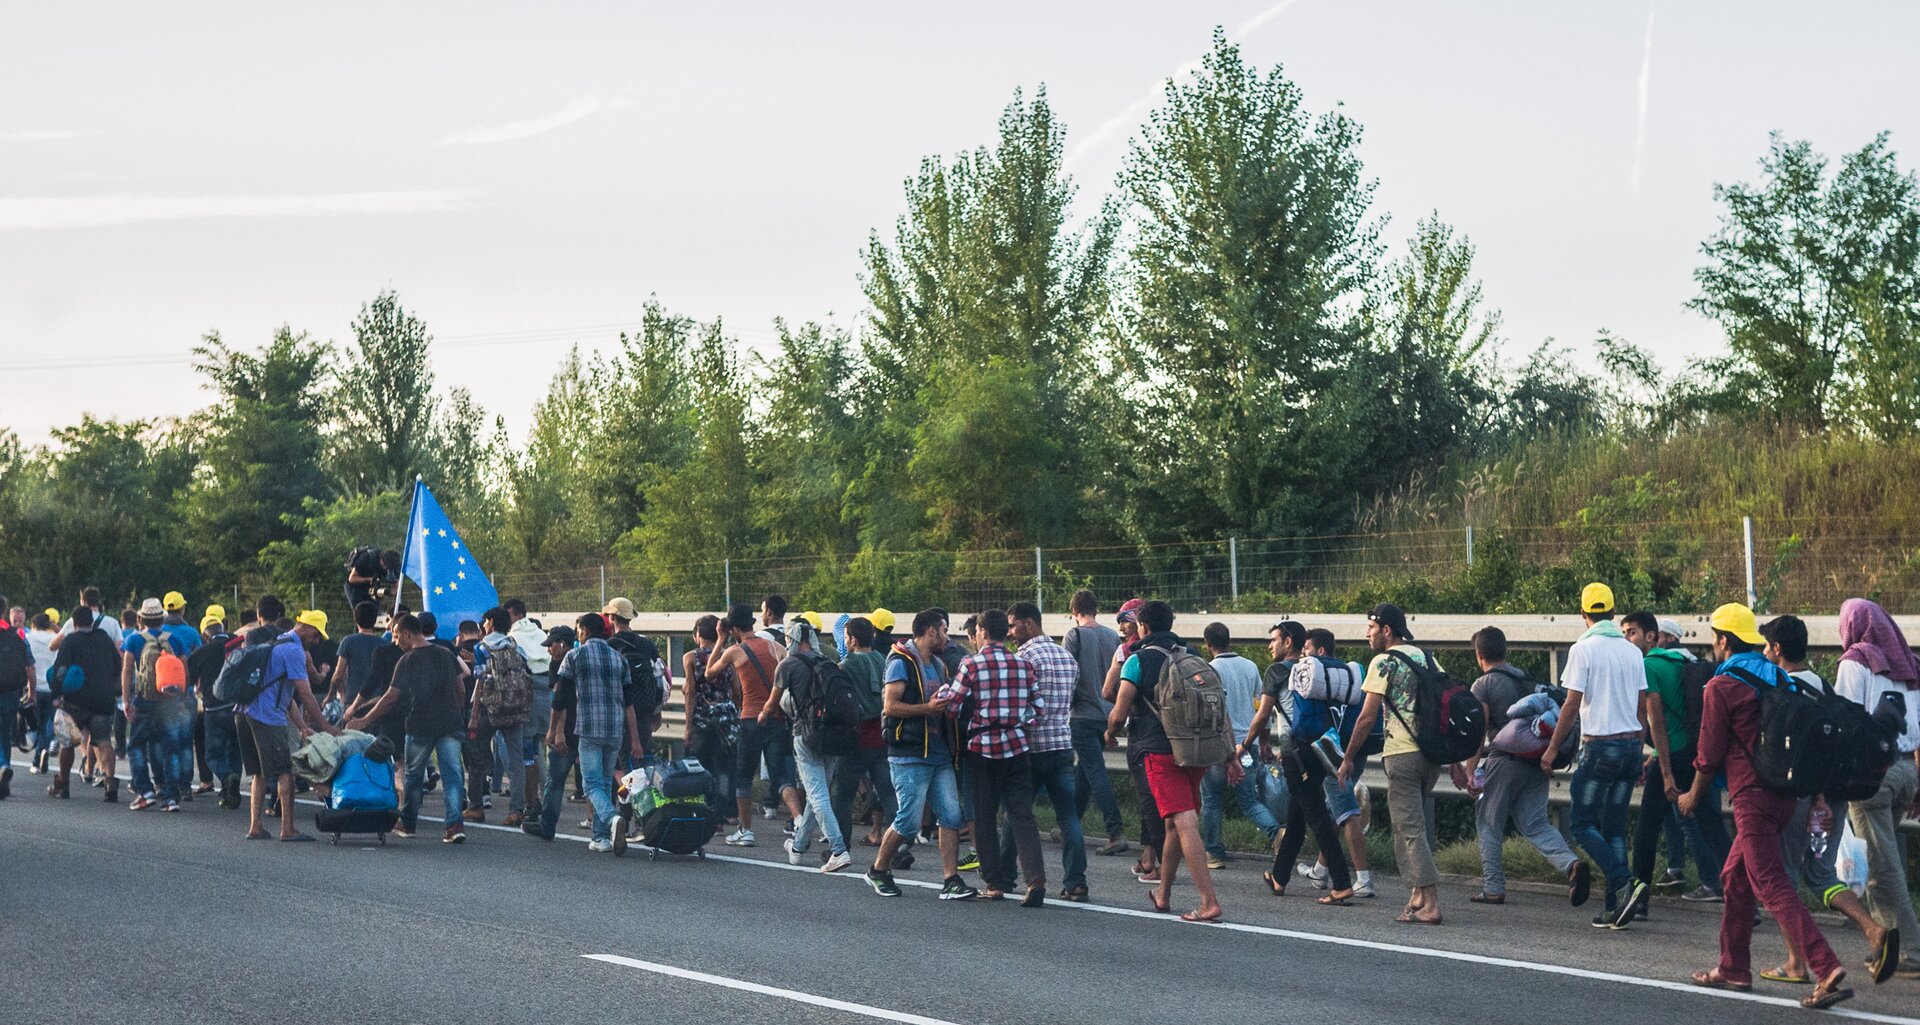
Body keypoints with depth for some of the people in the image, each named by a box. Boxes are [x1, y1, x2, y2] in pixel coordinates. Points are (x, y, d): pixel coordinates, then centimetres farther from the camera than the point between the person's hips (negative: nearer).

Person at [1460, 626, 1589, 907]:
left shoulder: (1483, 685, -4)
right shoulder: (1524, 679, 17)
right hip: (1536, 761, 6)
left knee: (1489, 824, 8)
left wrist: (1470, 771, -10)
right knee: (1535, 824, 6)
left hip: (1505, 760, -6)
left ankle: (1493, 889, 8)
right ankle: (1571, 864, -18)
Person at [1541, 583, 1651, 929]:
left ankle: (1624, 883, -17)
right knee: (1614, 827, 10)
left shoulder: (1583, 649, -9)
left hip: (1599, 745, -6)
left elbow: (1572, 705, -11)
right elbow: (1642, 706, 13)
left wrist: (1553, 748, -3)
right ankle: (1616, 908, 5)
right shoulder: (1632, 651, 9)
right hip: (1631, 744, 6)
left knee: (1583, 823, 1)